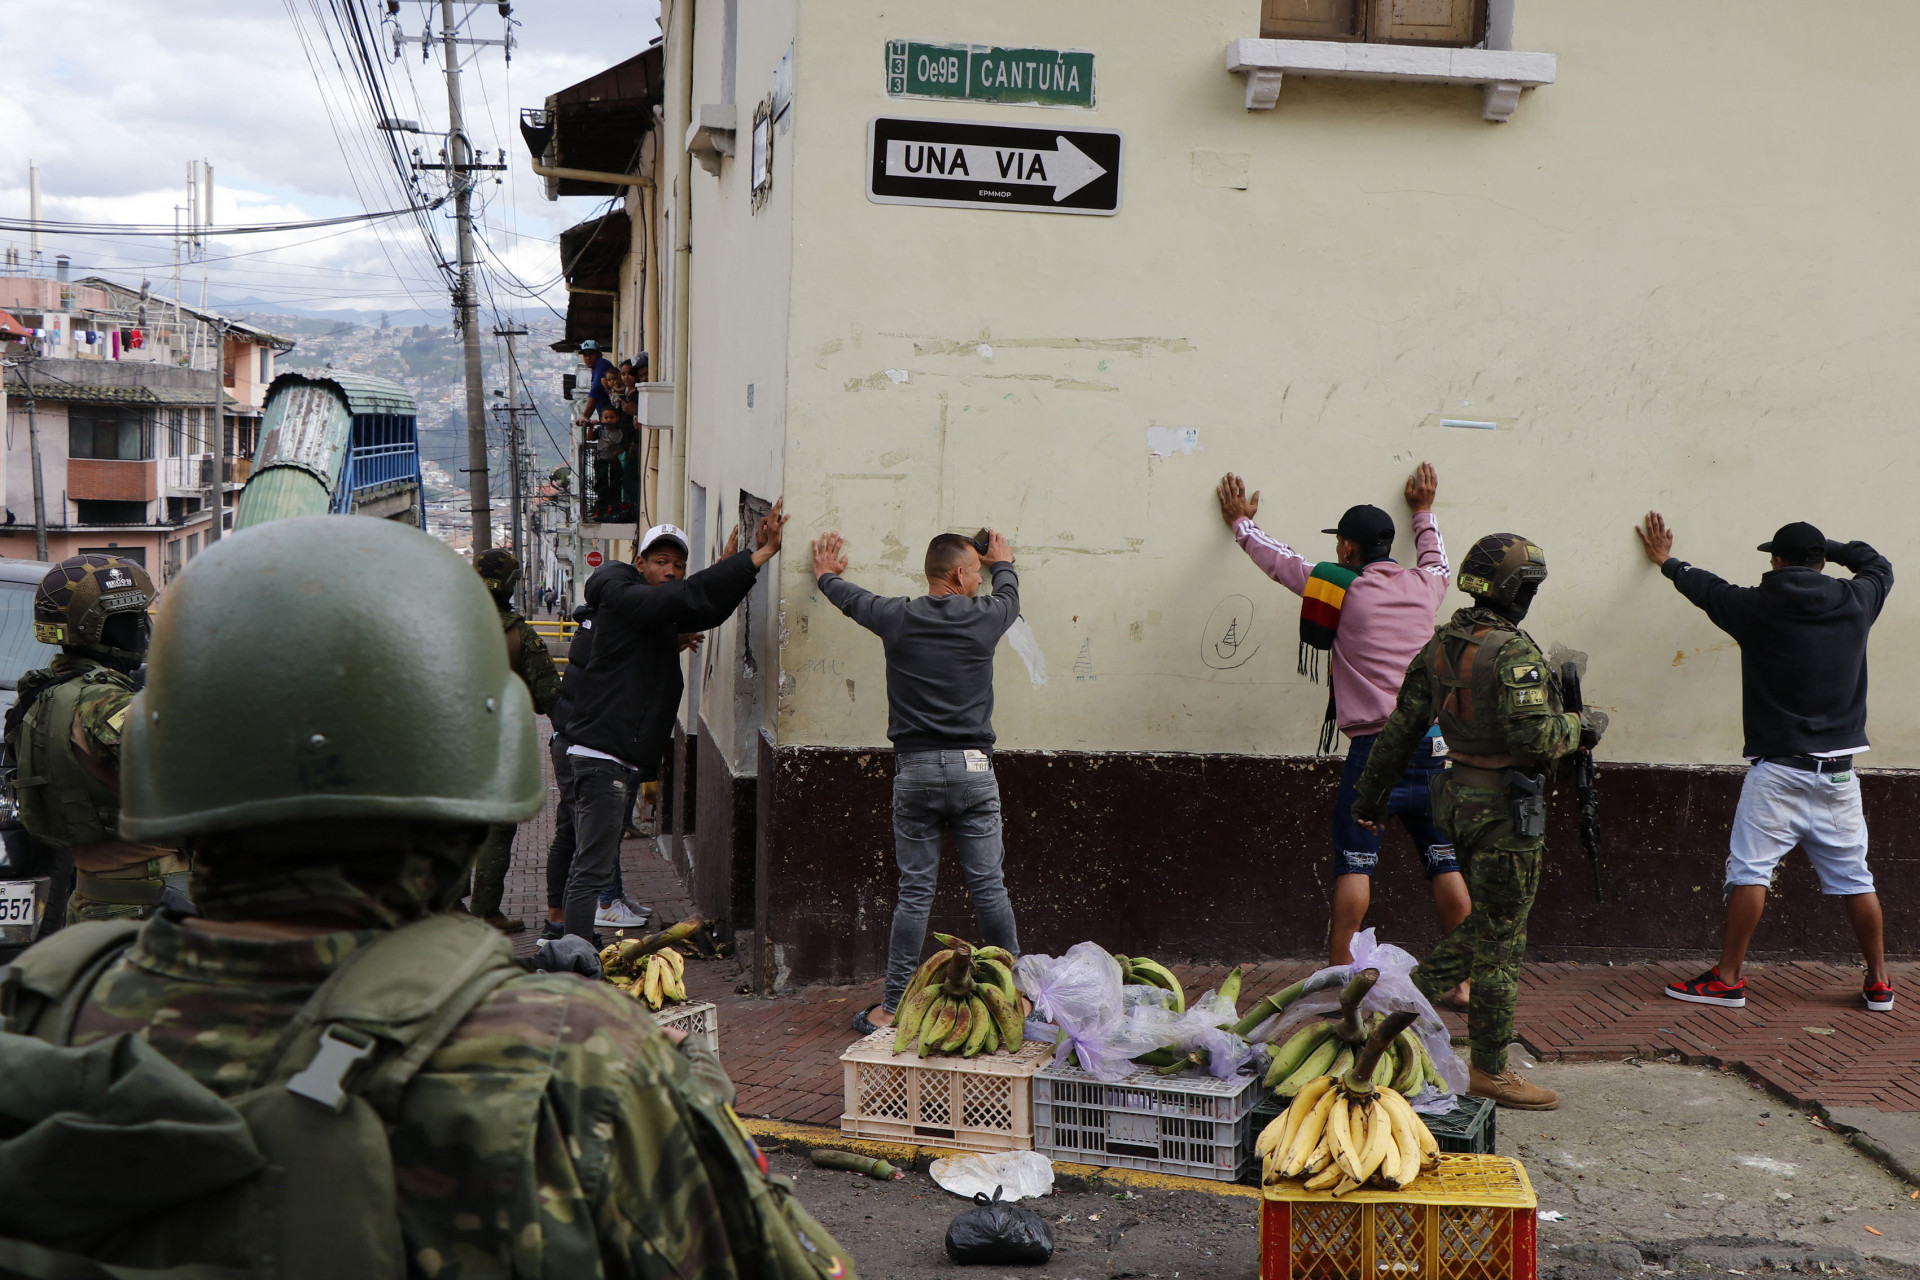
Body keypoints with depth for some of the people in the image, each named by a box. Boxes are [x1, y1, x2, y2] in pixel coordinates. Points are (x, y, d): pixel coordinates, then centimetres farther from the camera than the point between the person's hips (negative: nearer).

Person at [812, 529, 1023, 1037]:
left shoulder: (897, 618, 1)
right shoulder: (985, 616, 1)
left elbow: (850, 597, 22)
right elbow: (1010, 593, 26)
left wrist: (827, 575, 45)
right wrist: (1003, 562, 49)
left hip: (916, 768, 0)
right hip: (974, 768, 0)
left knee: (914, 891, 3)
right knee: (988, 886, 6)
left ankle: (894, 1006, 5)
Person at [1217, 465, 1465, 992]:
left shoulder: (1343, 587, 0)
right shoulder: (1424, 586, 11)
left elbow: (1280, 560, 16)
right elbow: (1439, 561, 37)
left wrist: (1241, 523, 34)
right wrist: (1423, 513, 54)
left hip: (1375, 745, -4)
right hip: (1433, 744, 4)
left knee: (1355, 864, 0)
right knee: (1445, 863, 6)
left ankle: (1339, 973, 0)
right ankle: (1463, 980, 8)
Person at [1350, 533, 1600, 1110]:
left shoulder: (1440, 645, 7)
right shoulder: (1512, 652, -18)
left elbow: (1402, 726, 11)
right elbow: (1534, 735, -26)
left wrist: (1372, 790, 18)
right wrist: (1583, 727, -6)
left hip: (1458, 797, 8)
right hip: (1504, 804, -8)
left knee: (1489, 921, 22)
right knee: (1501, 937, 1)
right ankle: (1489, 1069, 9)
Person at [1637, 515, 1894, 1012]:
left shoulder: (1757, 607, -4)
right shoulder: (1856, 602, 3)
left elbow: (1707, 588, 15)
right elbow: (1879, 565, 26)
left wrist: (1666, 561, 32)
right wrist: (1825, 547, 28)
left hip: (1777, 769, -4)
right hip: (1838, 771, 4)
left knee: (1750, 869, -2)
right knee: (1853, 875, 10)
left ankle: (1728, 977, -1)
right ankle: (1878, 983, 18)